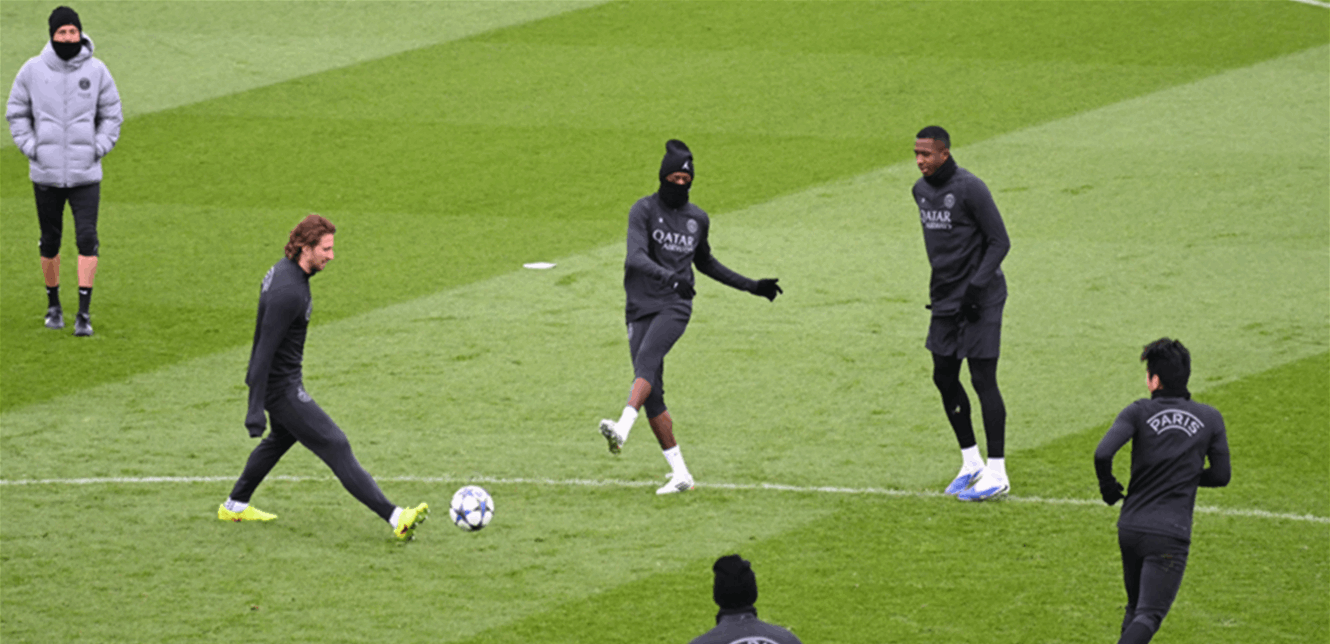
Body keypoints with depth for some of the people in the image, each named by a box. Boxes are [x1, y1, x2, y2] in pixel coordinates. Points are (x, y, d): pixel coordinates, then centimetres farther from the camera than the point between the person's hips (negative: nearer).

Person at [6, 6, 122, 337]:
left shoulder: (96, 71, 1)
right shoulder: (32, 70, 0)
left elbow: (112, 115, 11)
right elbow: (16, 113, 10)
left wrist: (98, 149, -2)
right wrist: (30, 148, -3)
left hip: (86, 174, -1)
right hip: (46, 173, 1)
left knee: (87, 238, -10)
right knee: (50, 241, 8)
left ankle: (84, 312, -8)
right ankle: (53, 306, 25)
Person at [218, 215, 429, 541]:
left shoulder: (284, 269, 4)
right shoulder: (288, 292, -28)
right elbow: (265, 351, -28)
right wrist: (255, 412, -28)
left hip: (284, 377, 10)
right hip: (282, 387, -10)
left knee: (282, 437, 32)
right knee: (335, 446, -11)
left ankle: (235, 505, 43)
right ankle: (395, 518, -14)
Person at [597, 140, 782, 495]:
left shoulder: (698, 219, 12)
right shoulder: (644, 210, -1)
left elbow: (705, 262, 29)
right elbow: (636, 257, -17)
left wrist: (751, 286, 30)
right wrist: (668, 276, -35)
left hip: (675, 306, 0)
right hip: (641, 307, 0)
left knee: (647, 359, -29)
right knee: (652, 394, -4)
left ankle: (622, 428, -49)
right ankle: (680, 474, 2)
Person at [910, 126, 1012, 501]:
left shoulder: (969, 189, -15)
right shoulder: (921, 190, 9)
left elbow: (999, 242, -13)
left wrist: (975, 286, -19)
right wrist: (939, 285, 18)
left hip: (980, 300, -8)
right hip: (945, 300, 8)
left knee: (983, 379, -8)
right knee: (944, 378, 9)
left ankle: (997, 474, -4)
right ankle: (972, 463, 23)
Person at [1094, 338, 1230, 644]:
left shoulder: (1139, 411, -4)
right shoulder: (1210, 418, 2)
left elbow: (1103, 453, -17)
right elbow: (1221, 475, 8)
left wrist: (1108, 488, 2)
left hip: (1130, 527, 2)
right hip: (1170, 535, -1)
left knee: (1135, 609, 21)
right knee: (1149, 615, -6)